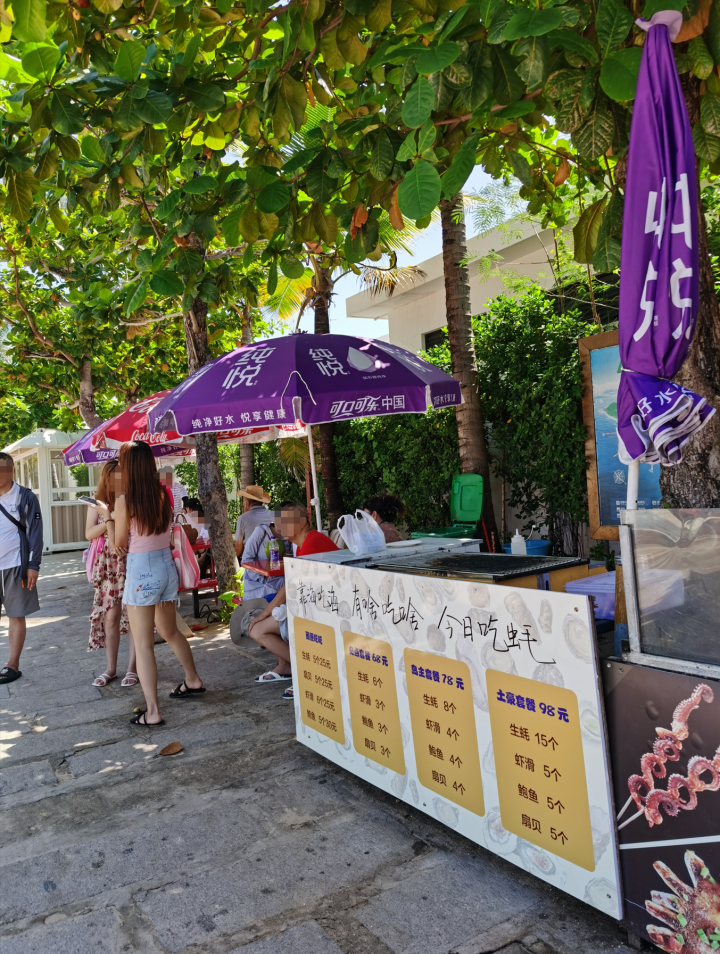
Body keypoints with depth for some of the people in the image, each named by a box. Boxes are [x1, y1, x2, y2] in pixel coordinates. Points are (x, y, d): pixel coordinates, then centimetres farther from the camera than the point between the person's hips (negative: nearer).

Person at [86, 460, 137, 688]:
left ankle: (132, 667, 12)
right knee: (110, 616, 6)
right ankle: (111, 668, 19)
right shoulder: (98, 502, 4)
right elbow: (89, 533, -1)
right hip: (108, 567, 2)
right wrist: (109, 521, -16)